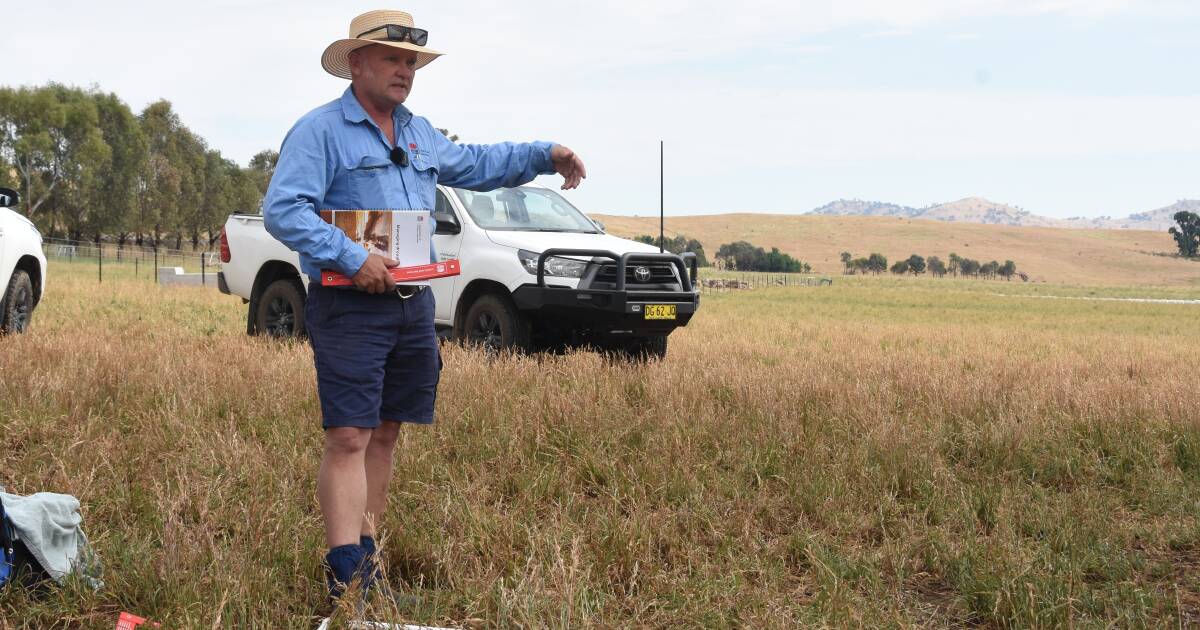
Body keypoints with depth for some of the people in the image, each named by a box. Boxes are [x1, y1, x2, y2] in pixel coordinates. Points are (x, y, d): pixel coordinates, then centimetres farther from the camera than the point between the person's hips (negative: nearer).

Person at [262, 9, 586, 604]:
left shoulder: (420, 133, 16)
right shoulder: (320, 130, -9)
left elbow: (476, 163, 30)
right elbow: (282, 209, -18)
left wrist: (546, 154, 19)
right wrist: (351, 258, -24)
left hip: (413, 305, 8)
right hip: (349, 308, -8)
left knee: (384, 433, 13)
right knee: (348, 438, -10)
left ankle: (365, 549, 24)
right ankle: (346, 575, -11)